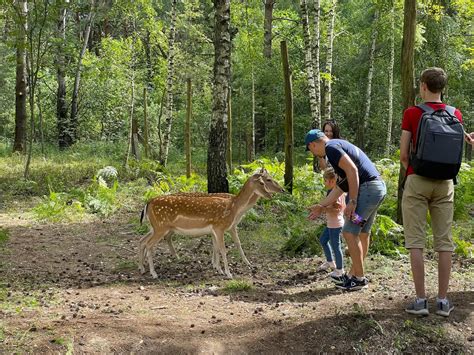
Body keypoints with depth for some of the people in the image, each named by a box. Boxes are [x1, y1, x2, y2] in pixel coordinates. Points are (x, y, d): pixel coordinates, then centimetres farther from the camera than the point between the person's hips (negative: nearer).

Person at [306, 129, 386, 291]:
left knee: (350, 233, -4)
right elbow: (340, 186, 26)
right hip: (378, 187, 10)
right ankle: (353, 274, 24)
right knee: (362, 233, 15)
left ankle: (359, 279, 4)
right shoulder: (339, 145, 24)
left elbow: (352, 170, -20)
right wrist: (321, 206, 30)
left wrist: (352, 202, -18)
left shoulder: (331, 147, -7)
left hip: (367, 188, -10)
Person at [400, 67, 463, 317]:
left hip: (417, 181, -3)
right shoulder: (456, 115, 4)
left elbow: (403, 154, -5)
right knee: (444, 241, 6)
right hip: (444, 183, 3)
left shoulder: (412, 113, -6)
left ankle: (420, 300, 0)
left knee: (416, 241, 1)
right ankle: (443, 300, 10)